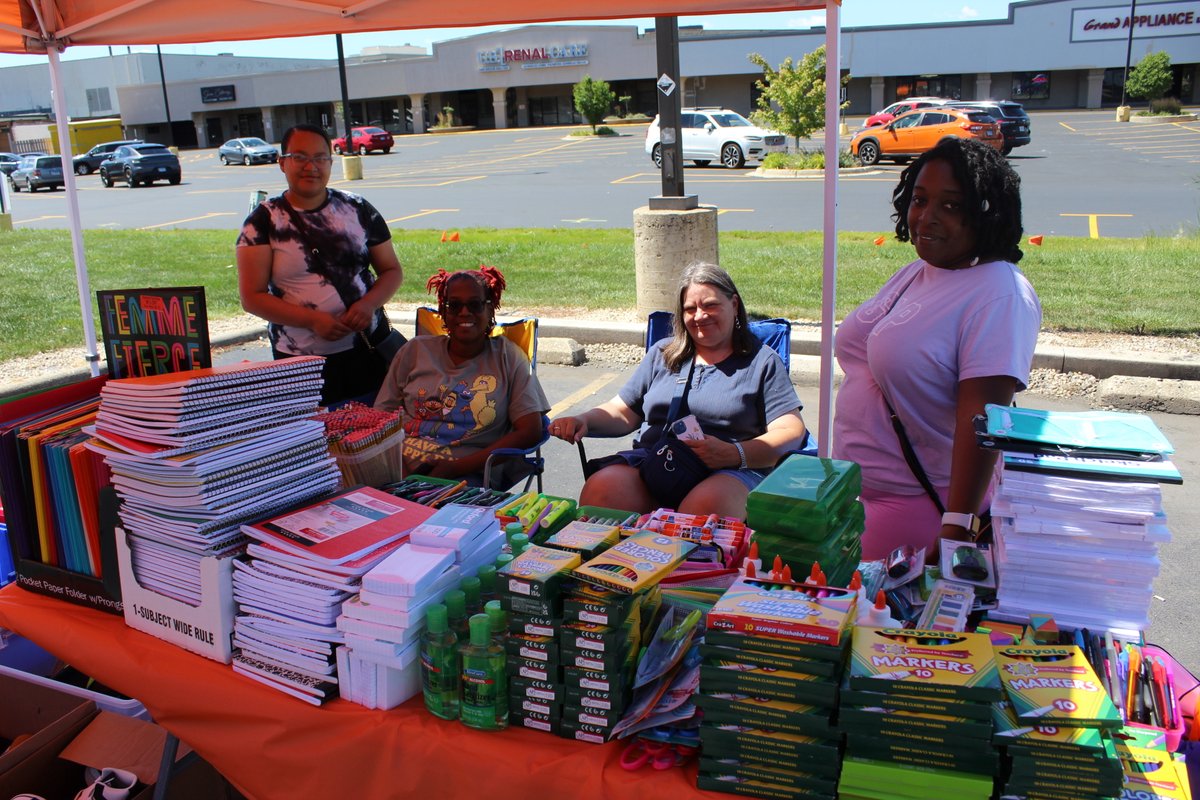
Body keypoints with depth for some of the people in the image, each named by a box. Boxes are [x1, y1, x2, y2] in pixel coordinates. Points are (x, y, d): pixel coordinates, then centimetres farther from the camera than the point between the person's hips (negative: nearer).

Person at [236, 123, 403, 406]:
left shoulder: (358, 210, 5)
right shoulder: (263, 221, -1)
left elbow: (392, 270, 9)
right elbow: (252, 297, -5)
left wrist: (369, 304, -12)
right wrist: (312, 320, -18)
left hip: (370, 348, 2)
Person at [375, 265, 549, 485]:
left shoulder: (508, 357, 11)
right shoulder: (415, 351, 16)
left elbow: (530, 431, 1)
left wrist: (455, 468, -7)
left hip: (467, 476, -2)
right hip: (402, 469, 2)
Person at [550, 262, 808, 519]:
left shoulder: (762, 360, 13)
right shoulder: (662, 353, 25)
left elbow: (792, 433, 2)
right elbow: (623, 412, 23)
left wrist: (734, 454, -16)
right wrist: (583, 422, 0)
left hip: (728, 472, -2)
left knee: (707, 505, -39)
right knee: (600, 491, -30)